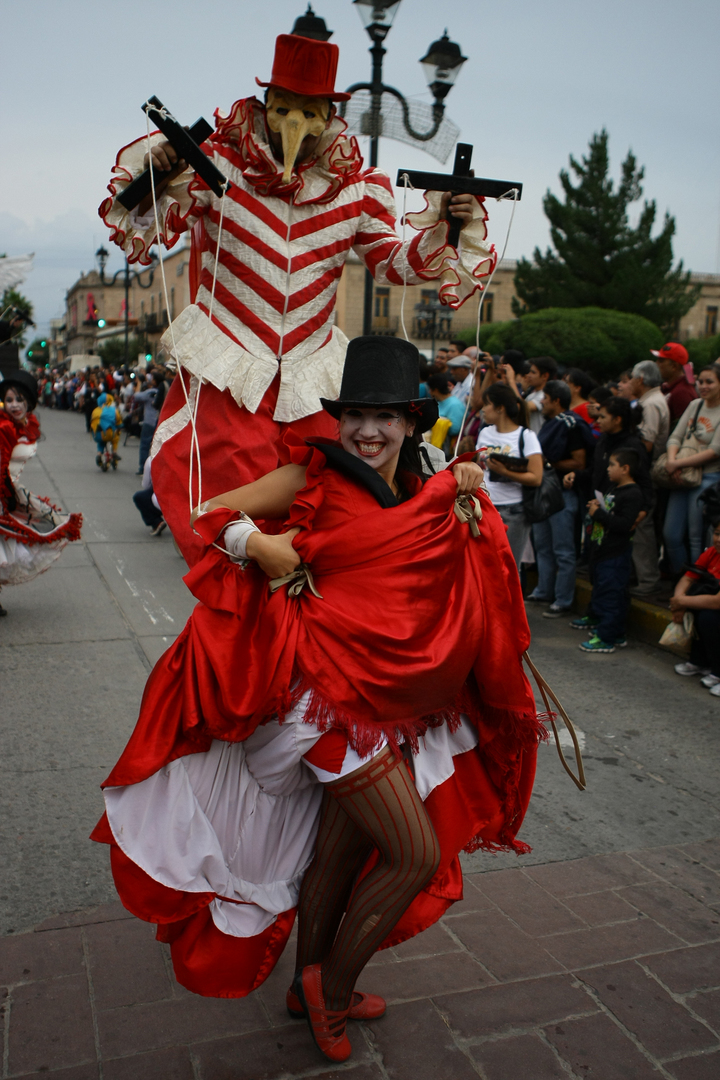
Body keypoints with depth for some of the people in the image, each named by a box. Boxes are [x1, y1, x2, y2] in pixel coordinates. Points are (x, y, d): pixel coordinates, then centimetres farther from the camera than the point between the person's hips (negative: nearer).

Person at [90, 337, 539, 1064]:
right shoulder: (317, 478, -7)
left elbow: (465, 584, 10)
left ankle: (315, 988, 42)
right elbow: (215, 514, -7)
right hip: (332, 690, -6)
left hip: (395, 697, 6)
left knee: (343, 849, 19)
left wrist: (468, 504, -3)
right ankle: (333, 987, 18)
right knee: (418, 855, -6)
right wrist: (262, 547, -24)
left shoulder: (425, 495, 7)